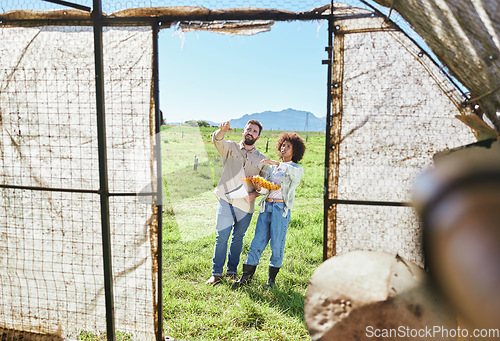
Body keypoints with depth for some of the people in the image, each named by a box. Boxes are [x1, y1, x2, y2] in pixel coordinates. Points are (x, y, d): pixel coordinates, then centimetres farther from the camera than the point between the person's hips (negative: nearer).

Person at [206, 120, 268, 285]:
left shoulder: (261, 159, 11)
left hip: (246, 205, 2)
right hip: (226, 200, -2)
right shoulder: (230, 147, 7)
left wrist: (256, 193, -6)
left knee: (238, 238, 11)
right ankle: (216, 273, 8)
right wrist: (222, 131, -37)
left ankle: (232, 270, 27)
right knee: (222, 236, -4)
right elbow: (217, 140, -14)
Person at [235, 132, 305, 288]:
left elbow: (295, 173, -21)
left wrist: (277, 163, -25)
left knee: (277, 244, 1)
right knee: (258, 241, 2)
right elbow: (265, 190, 11)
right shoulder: (272, 168, 19)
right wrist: (259, 187, -11)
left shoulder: (297, 168, 6)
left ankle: (272, 278, 16)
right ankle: (246, 275, 10)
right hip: (266, 206, 4)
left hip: (281, 208, -4)